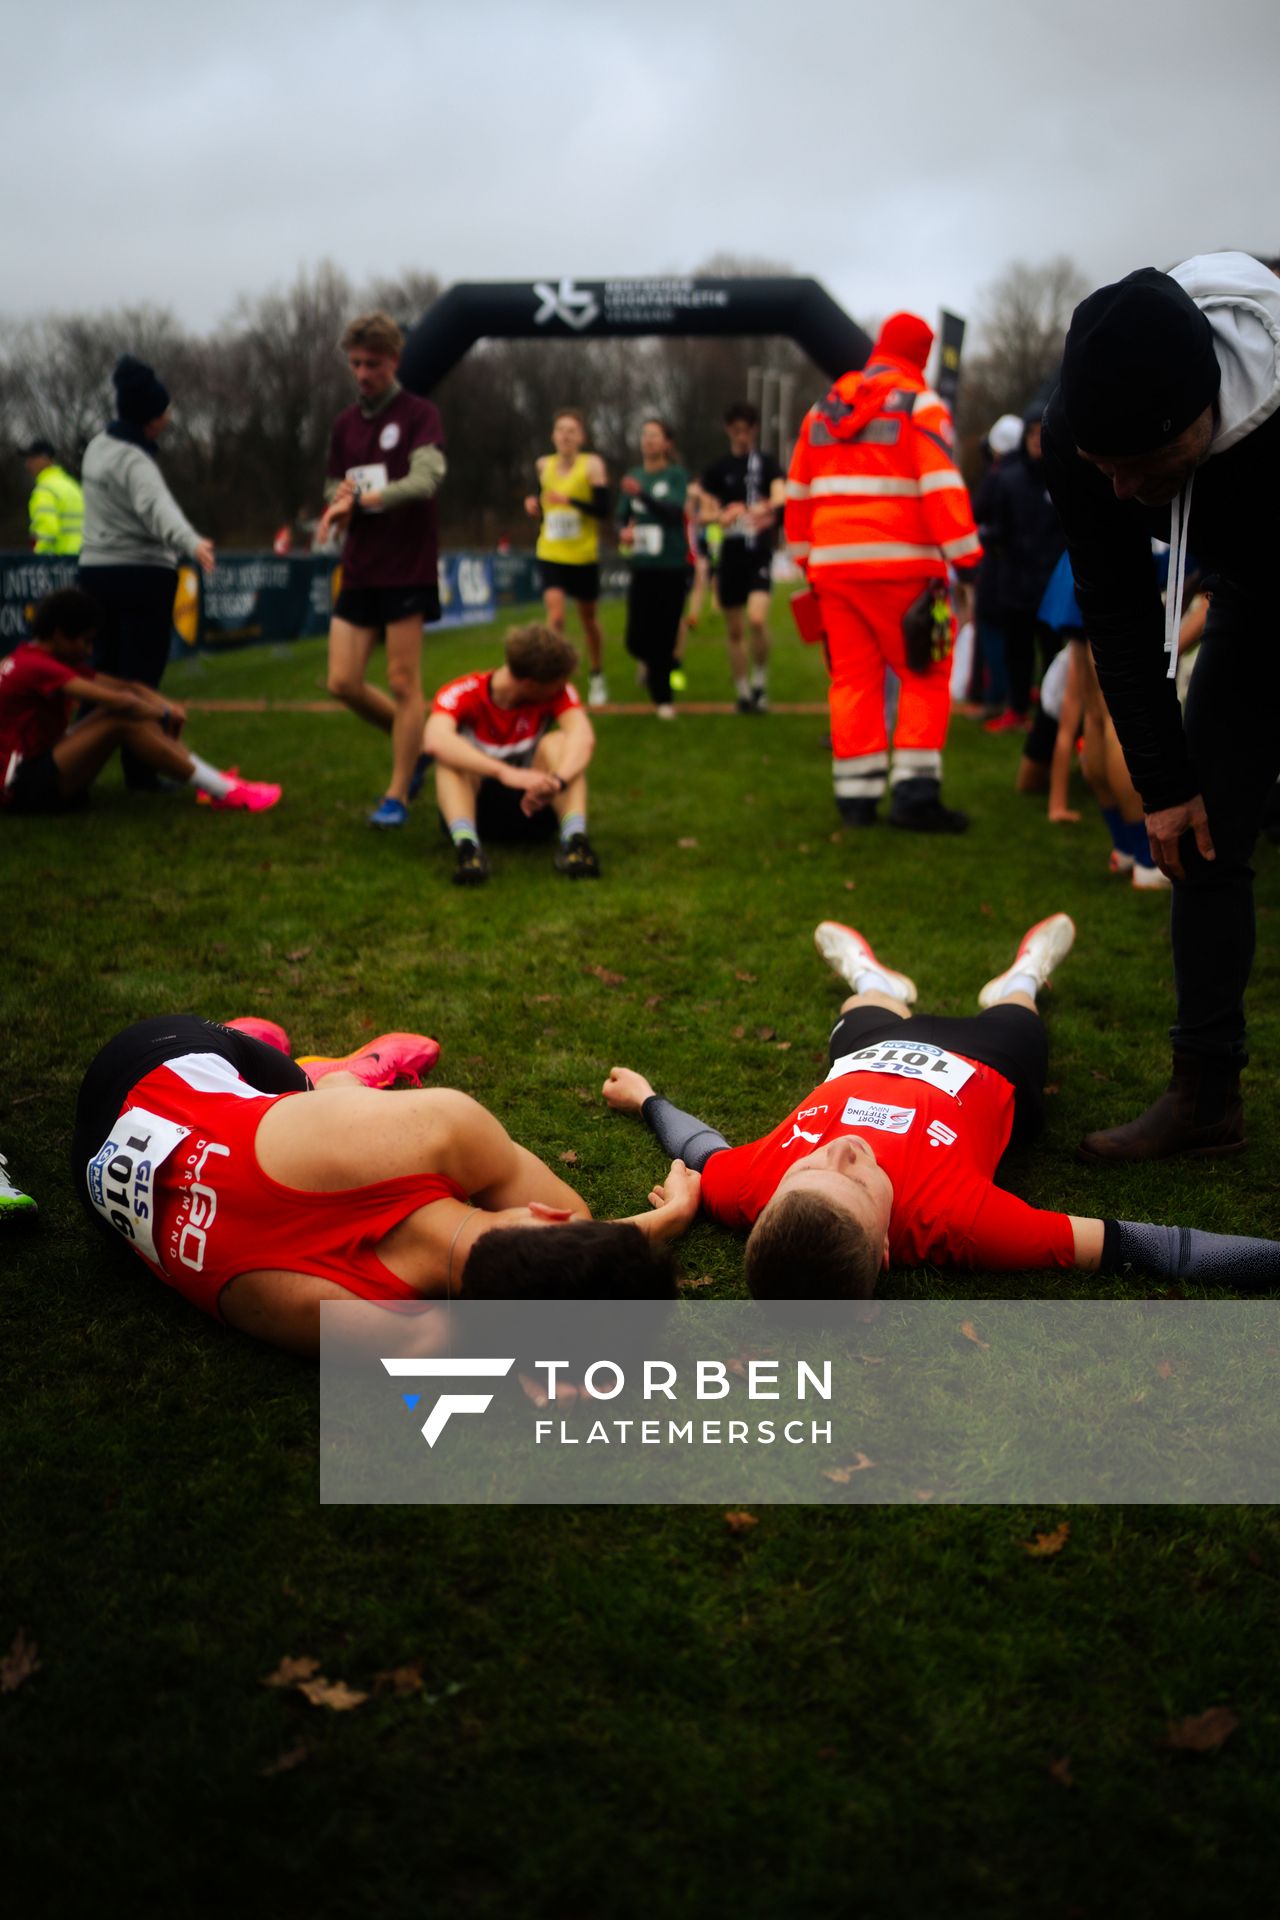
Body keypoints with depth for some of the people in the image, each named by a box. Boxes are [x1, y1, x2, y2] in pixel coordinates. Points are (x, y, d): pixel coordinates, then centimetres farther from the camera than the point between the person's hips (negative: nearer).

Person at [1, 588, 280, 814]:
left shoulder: (57, 661, 13)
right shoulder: (36, 666, -18)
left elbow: (125, 687, 4)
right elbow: (118, 701, -26)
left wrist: (165, 706, -13)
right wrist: (165, 713, -10)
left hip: (42, 768, 9)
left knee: (130, 713, -2)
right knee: (122, 719, -23)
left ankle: (215, 782, -10)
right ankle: (227, 793, -23)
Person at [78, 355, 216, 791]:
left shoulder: (98, 446, 13)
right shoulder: (134, 461, -17)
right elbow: (158, 506, -38)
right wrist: (191, 542, -56)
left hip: (95, 571, 9)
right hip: (141, 575, -9)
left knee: (103, 675, 13)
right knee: (141, 679, -5)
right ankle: (141, 772, -4)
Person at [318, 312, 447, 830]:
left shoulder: (419, 415, -5)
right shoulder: (345, 423, 13)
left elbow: (426, 479, -21)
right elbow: (334, 489, 18)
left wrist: (359, 498, -28)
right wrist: (341, 502, -7)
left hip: (407, 569, -6)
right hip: (359, 570, 6)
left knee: (403, 683, -3)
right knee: (343, 682, 3)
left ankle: (397, 794, 6)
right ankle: (416, 745, 25)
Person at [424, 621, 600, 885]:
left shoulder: (558, 692, -11)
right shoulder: (462, 693, -19)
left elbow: (583, 736, -30)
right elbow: (435, 740, -40)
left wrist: (558, 780, -51)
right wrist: (506, 772, -53)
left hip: (532, 804, 1)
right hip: (474, 807, -1)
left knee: (558, 742, -24)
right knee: (455, 751, -29)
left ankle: (575, 837, -40)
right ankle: (466, 842, -47)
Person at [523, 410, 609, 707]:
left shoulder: (592, 464, -8)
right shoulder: (544, 465, 3)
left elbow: (603, 509, -16)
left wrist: (569, 499, -28)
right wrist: (533, 505, -5)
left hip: (584, 556, -1)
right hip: (551, 556, 2)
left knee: (588, 618, 13)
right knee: (555, 615, -17)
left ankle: (597, 677, 34)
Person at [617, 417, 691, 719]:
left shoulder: (676, 475, -3)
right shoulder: (633, 476, 9)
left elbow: (675, 510, -18)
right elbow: (621, 516, 13)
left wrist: (642, 494, -32)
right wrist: (623, 531, -10)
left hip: (672, 567, -3)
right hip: (642, 566, 3)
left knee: (664, 635, -3)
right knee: (636, 639, -1)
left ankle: (661, 697, 12)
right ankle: (650, 662, 34)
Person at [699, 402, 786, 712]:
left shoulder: (767, 463, 3)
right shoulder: (718, 468, 9)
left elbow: (781, 495, -11)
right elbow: (706, 510, 12)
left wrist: (768, 506, -35)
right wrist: (720, 516, -12)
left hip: (759, 551, -3)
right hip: (730, 554, 3)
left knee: (757, 619, -22)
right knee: (735, 630, 7)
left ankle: (760, 681, -2)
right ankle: (742, 692, 20)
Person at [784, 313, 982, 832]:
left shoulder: (823, 409, 17)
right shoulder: (919, 404, -1)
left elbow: (798, 493, 17)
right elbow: (942, 487, -12)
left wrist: (806, 562, 23)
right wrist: (966, 561, -13)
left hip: (833, 566, 5)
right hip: (898, 564, -5)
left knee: (854, 677, 9)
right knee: (924, 674, 2)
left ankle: (856, 797, 6)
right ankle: (915, 793, -6)